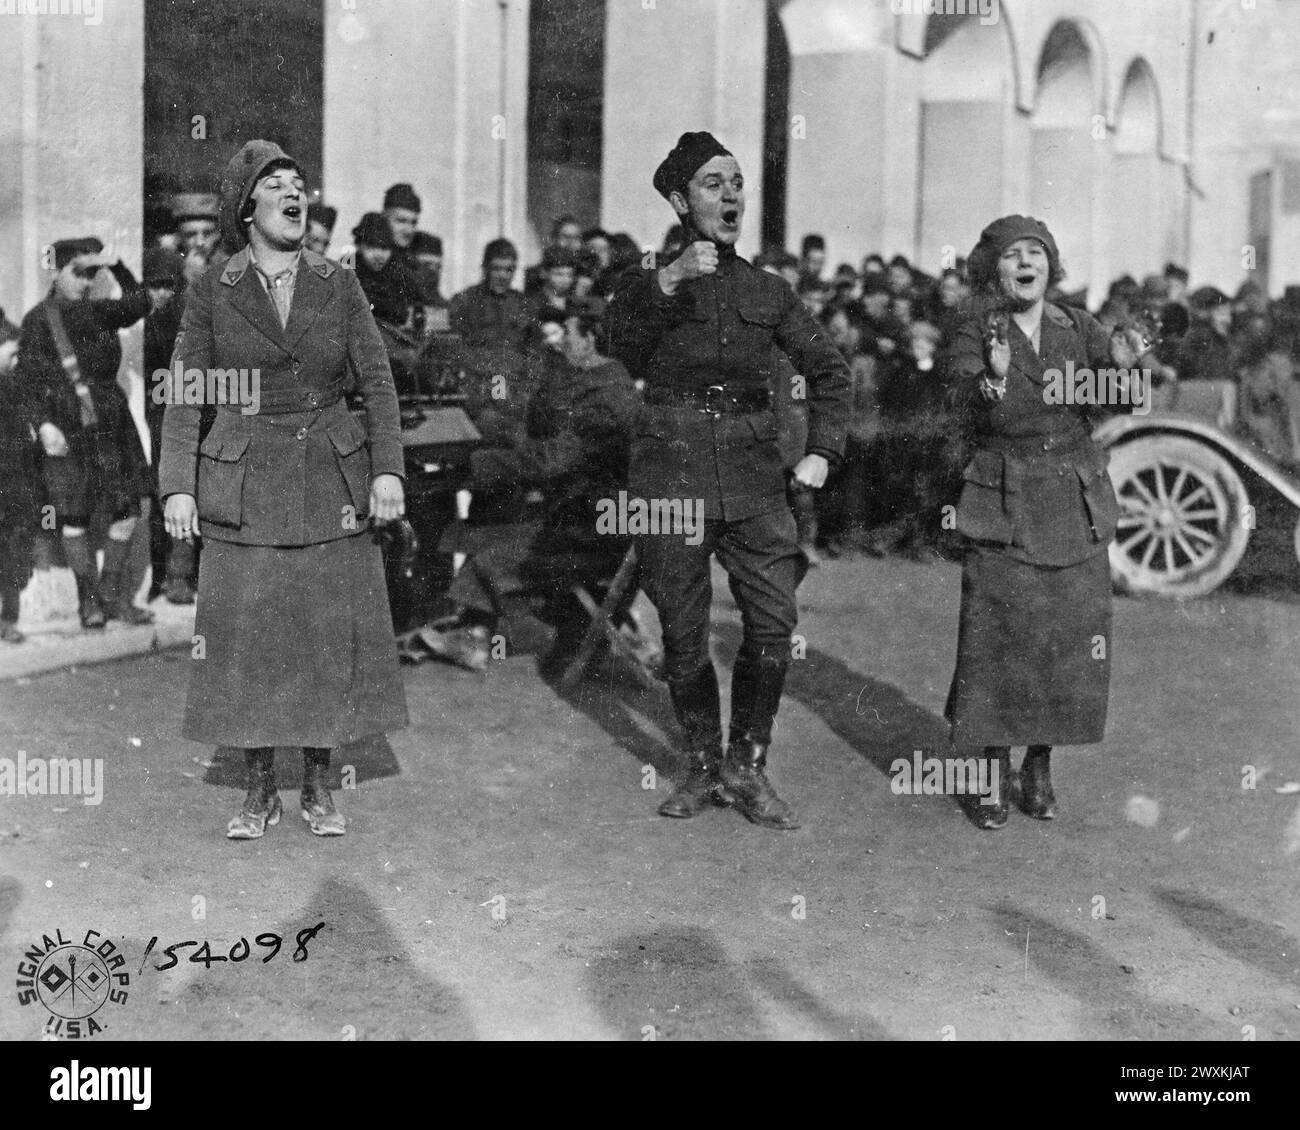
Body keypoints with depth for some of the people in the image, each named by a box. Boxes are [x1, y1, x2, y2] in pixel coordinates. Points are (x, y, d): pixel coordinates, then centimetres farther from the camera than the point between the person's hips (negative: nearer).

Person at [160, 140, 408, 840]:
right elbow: (183, 394, 1)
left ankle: (319, 788, 16)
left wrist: (387, 470, -7)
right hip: (243, 486, -1)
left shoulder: (339, 286, 4)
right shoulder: (211, 292, 1)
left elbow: (377, 382, 3)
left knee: (331, 635, 2)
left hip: (332, 482, 1)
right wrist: (177, 486, -8)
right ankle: (259, 791, 14)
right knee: (246, 637, 0)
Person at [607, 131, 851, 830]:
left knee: (774, 624, -7)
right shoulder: (647, 284, 7)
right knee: (682, 635, 3)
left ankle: (747, 768, 8)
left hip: (753, 475, 2)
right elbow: (622, 344, -14)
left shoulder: (766, 291, 15)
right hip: (672, 471, -2)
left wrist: (821, 452, 10)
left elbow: (828, 370, 22)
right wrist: (668, 280, -28)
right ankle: (703, 766, 20)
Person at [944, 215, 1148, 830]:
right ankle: (992, 773, 8)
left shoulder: (1079, 329, 9)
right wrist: (994, 379, -37)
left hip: (1076, 508, 3)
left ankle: (1040, 767, 20)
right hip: (1004, 508, -3)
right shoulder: (975, 335, 0)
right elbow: (975, 411, -15)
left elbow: (1101, 405, -5)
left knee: (1070, 640, 4)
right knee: (997, 640, -5)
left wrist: (1119, 367, -26)